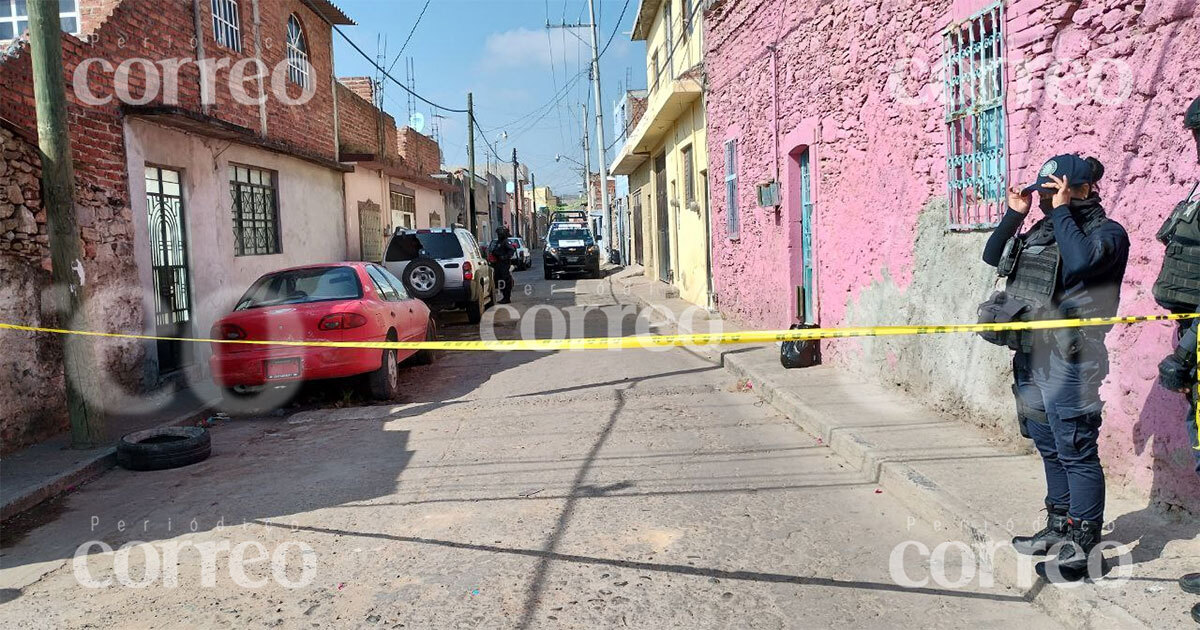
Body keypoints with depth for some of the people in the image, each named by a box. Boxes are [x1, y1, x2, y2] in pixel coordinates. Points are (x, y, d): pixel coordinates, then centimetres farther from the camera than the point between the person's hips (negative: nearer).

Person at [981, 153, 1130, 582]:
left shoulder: (1106, 232, -7)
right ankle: (1058, 529, 32)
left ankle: (1082, 548, 7)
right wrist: (1013, 214, 6)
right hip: (1030, 356, 8)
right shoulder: (1041, 231, 14)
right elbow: (992, 257, 18)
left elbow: (1080, 261, -28)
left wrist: (1062, 211, -16)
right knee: (1050, 449, 18)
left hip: (1068, 361, -8)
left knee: (1076, 453, -3)